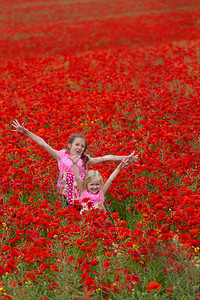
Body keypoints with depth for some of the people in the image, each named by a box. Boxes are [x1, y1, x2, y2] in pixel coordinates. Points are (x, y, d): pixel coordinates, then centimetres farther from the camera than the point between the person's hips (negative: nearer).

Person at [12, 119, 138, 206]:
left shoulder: (85, 160, 8)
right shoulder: (62, 156, 3)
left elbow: (105, 158, 5)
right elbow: (43, 144, 1)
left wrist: (125, 158, 2)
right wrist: (26, 132, -3)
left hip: (81, 197, 1)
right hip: (65, 198, -1)